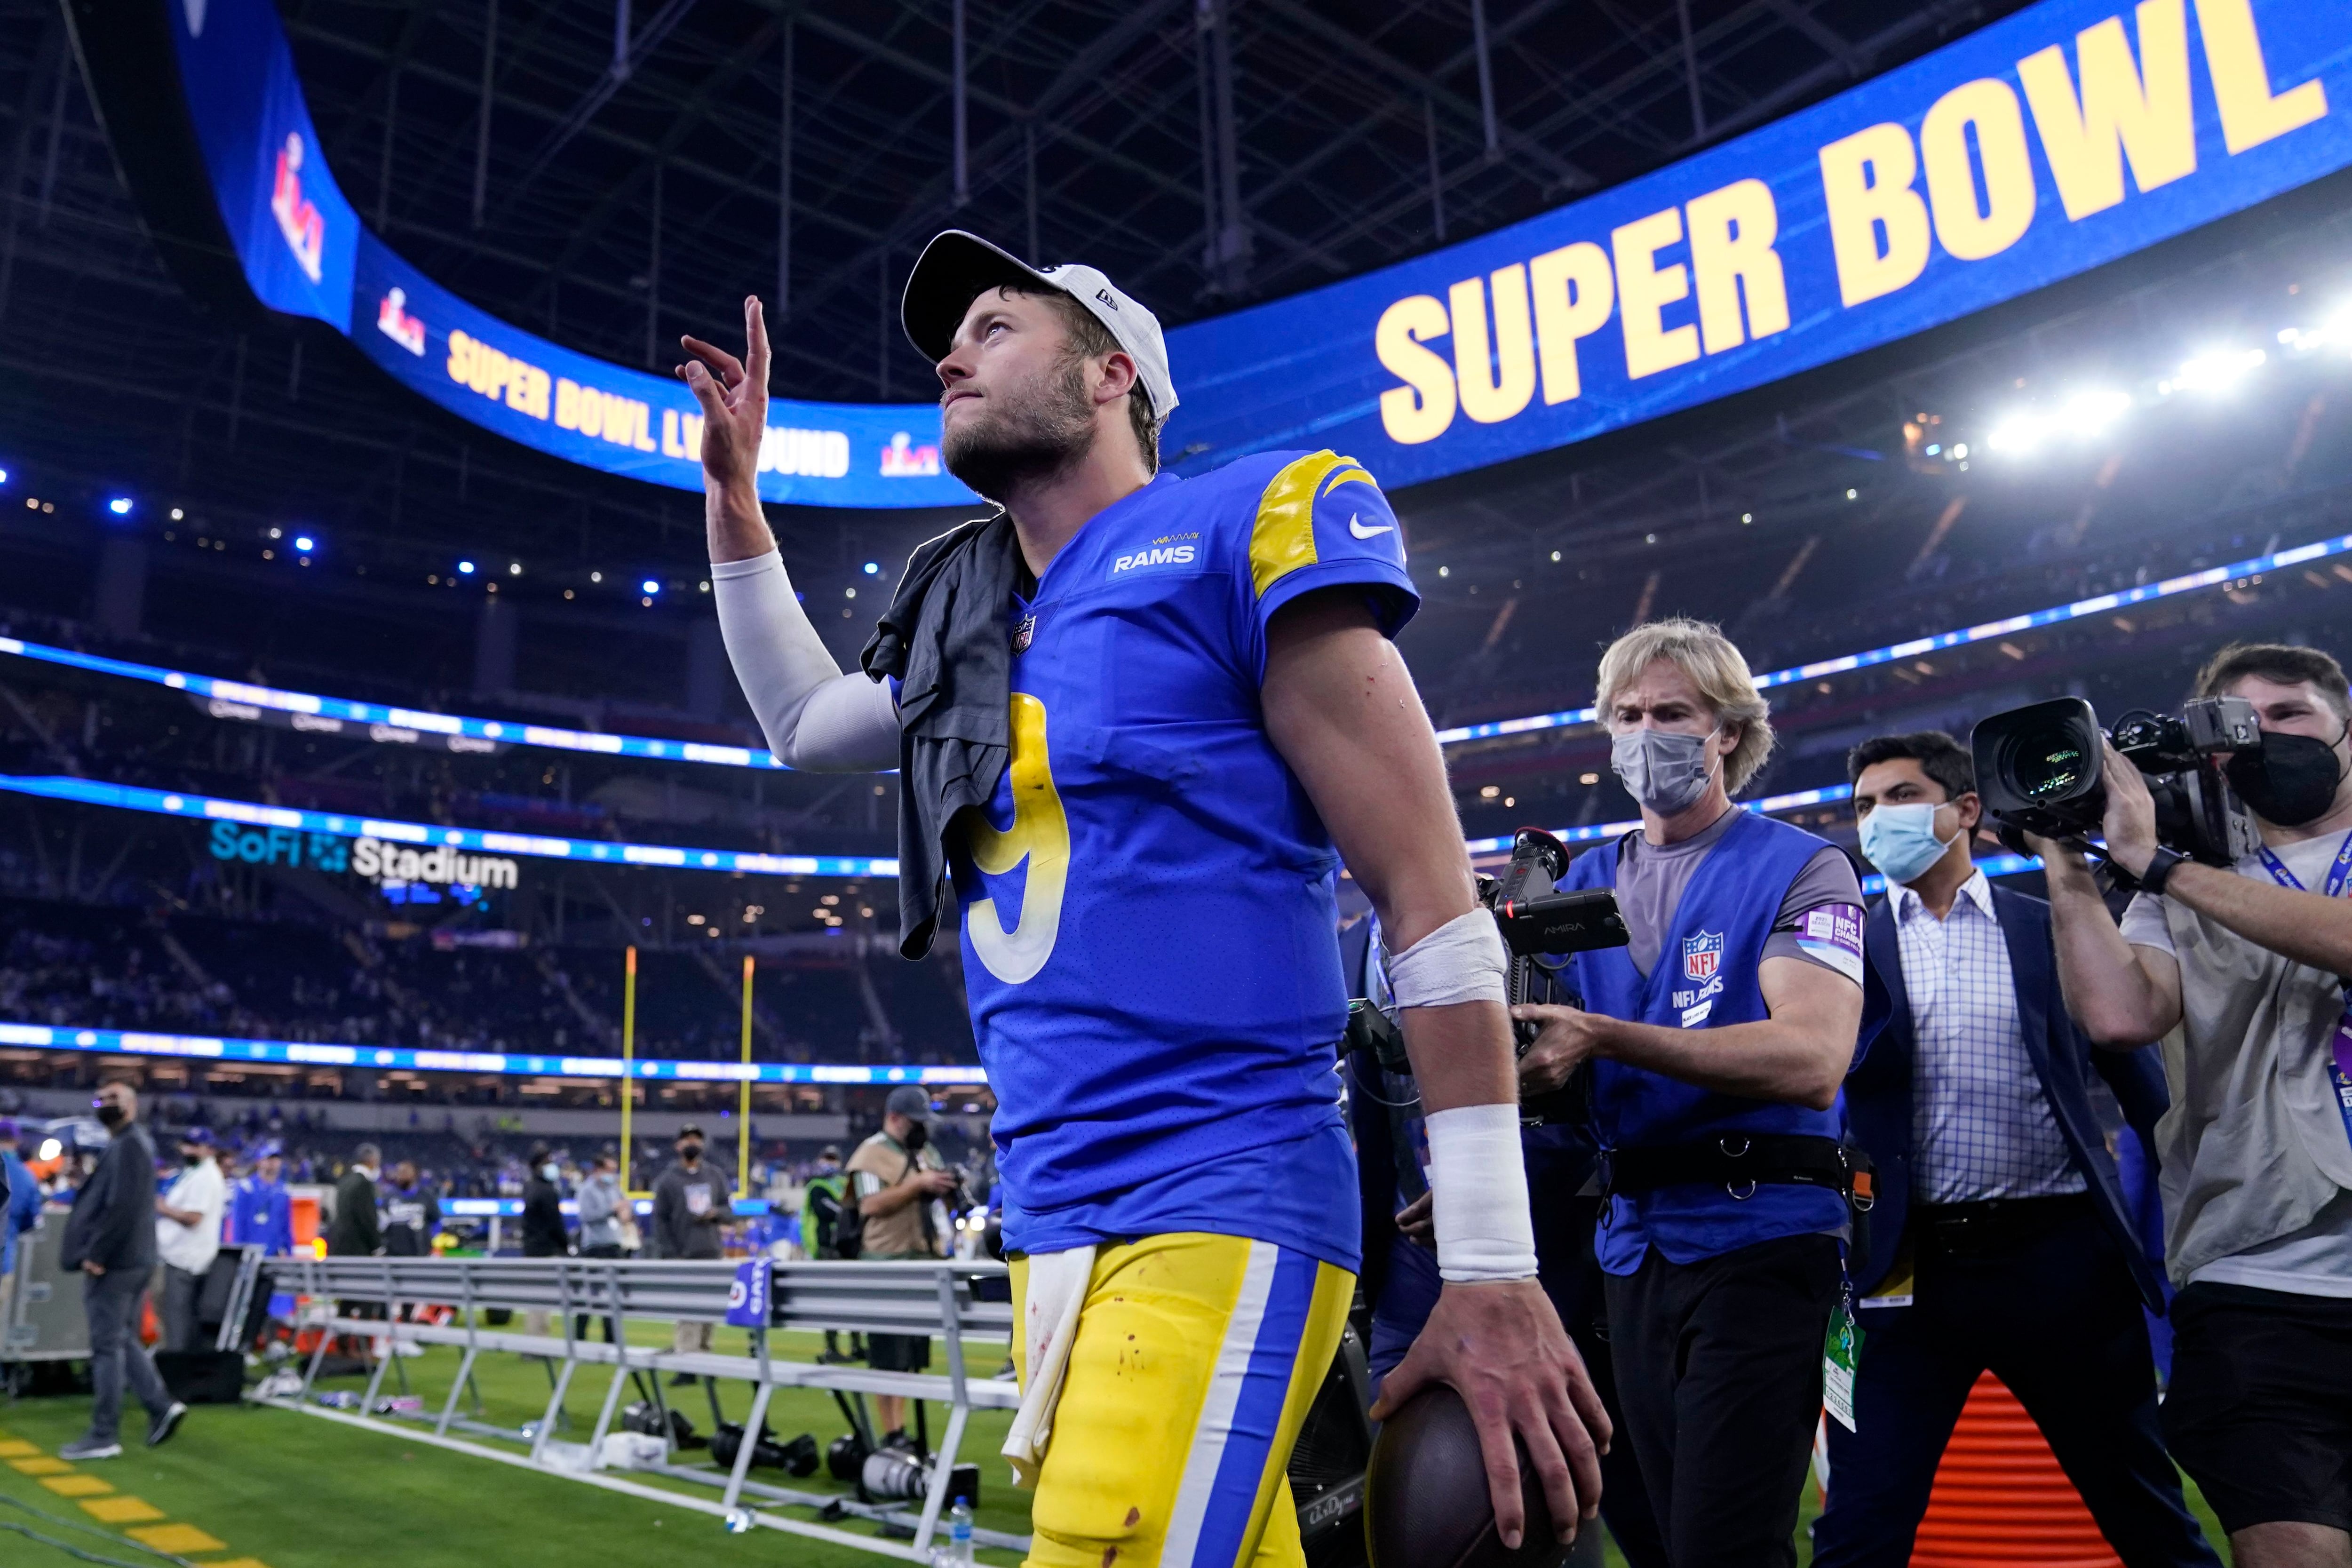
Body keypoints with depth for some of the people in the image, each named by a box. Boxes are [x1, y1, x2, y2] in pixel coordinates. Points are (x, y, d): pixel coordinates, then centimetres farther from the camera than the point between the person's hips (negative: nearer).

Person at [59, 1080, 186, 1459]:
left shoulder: (128, 1145, -14)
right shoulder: (129, 1144, 19)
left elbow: (122, 1207, -23)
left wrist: (96, 1254, -20)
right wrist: (96, 1253, 15)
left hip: (112, 1263, -10)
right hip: (128, 1260, 10)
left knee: (107, 1347, -5)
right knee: (124, 1341, 15)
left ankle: (103, 1437, 0)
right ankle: (162, 1407, 14)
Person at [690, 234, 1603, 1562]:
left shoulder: (1238, 533, -6)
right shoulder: (975, 627, 15)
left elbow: (1432, 901, -11)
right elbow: (809, 725, 36)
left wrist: (1491, 1271, -14)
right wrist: (735, 490, 28)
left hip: (1216, 1216, -7)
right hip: (1056, 1227, 7)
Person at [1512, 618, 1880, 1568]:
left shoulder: (1801, 870, -3)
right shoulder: (1587, 883, 13)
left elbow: (1813, 1062, -19)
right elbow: (1542, 1036, 6)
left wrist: (1604, 1038, -28)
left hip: (1756, 1233, -5)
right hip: (1634, 1241, 6)